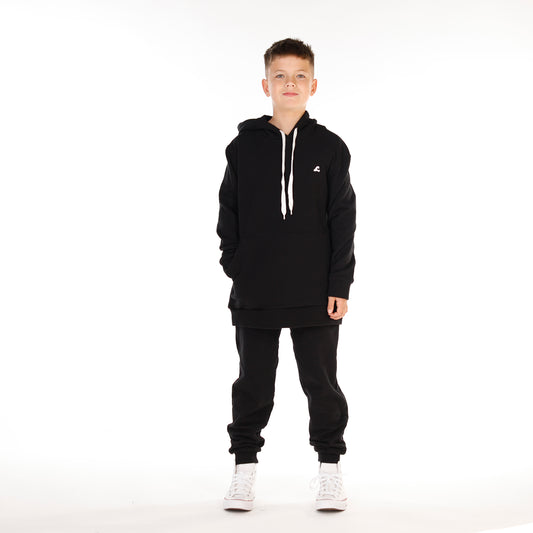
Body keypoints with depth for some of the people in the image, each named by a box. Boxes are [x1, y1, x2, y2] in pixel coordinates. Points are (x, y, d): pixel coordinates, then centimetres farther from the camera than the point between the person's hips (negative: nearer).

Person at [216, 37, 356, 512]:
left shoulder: (329, 148, 2)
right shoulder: (244, 147, 4)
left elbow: (343, 219, 1)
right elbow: (229, 214, 8)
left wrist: (340, 285, -3)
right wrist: (235, 269, 0)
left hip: (315, 294, -1)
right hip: (255, 295, 1)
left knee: (321, 383, 6)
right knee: (253, 384, 9)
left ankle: (330, 467, 20)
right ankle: (245, 468, 20)